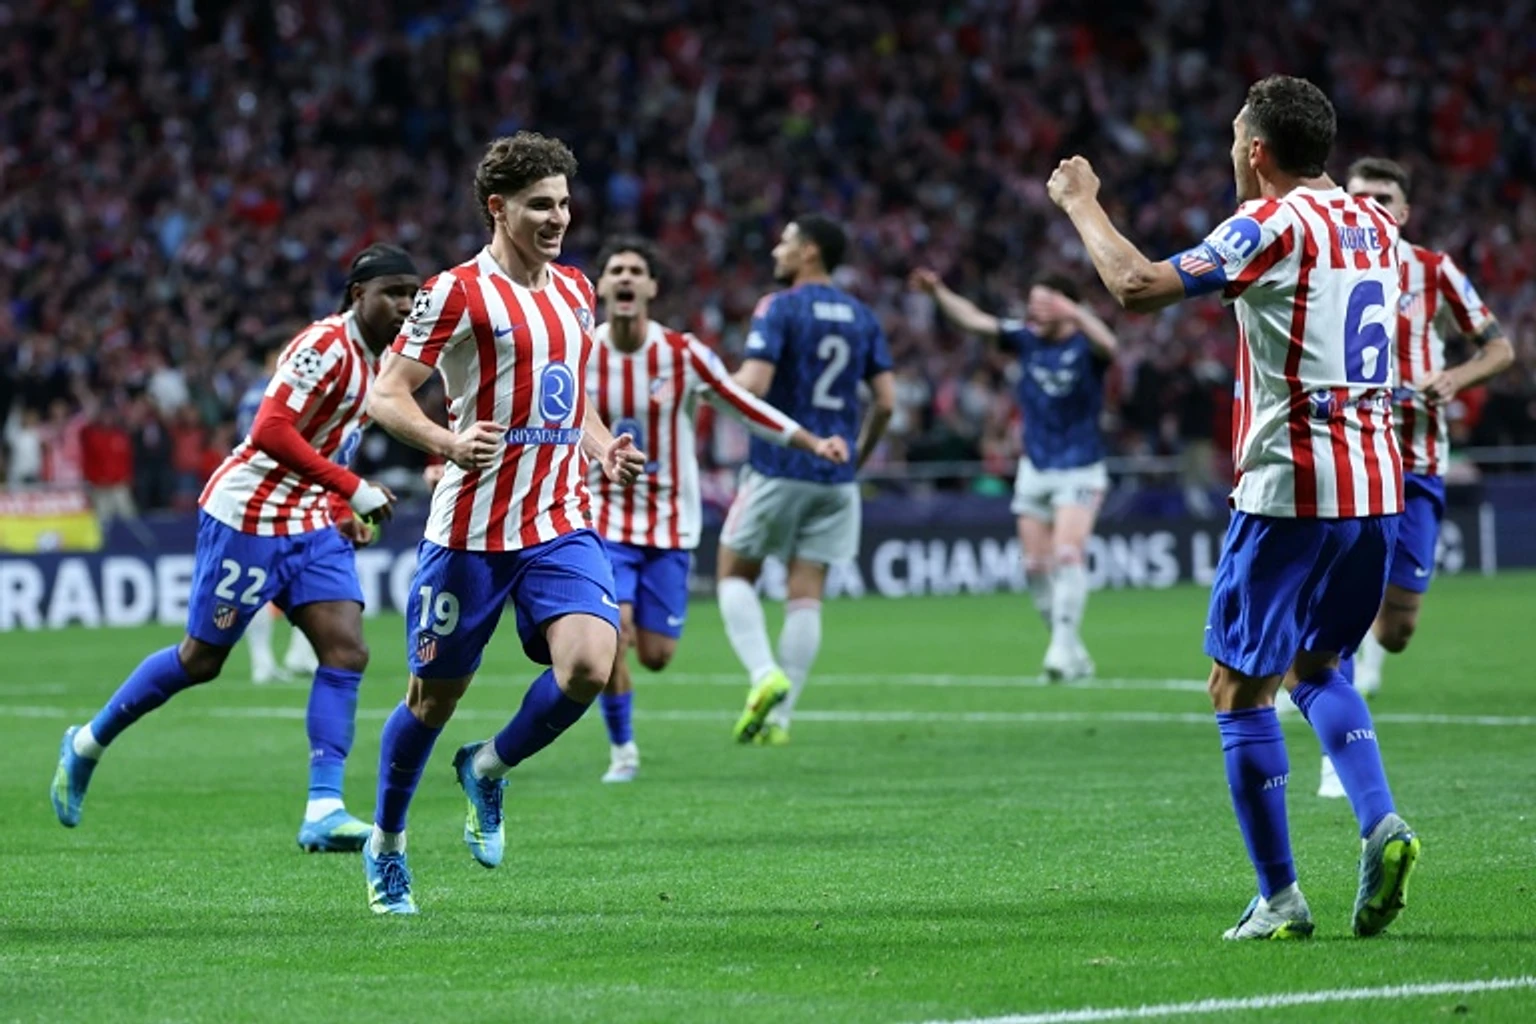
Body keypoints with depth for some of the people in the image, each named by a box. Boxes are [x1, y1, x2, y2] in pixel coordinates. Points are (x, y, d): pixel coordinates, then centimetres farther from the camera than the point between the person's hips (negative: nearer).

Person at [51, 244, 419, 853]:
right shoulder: (326, 346, -18)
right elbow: (271, 431, -28)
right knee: (201, 660, 4)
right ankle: (88, 744, 26)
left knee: (347, 652, -10)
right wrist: (353, 490, -29)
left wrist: (342, 515, 12)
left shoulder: (374, 363, 10)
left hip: (311, 527, 8)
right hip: (249, 517, -8)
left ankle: (323, 811, -13)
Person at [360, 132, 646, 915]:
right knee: (434, 697, 5)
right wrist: (448, 441, -27)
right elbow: (386, 395, -9)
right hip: (470, 528, -5)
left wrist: (604, 450, 7)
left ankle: (490, 768, 10)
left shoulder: (575, 291, 12)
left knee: (588, 666, -18)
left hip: (560, 523, 5)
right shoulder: (457, 293, -8)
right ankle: (386, 845, 28)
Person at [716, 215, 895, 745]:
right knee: (806, 595, 5)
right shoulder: (861, 317, 9)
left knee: (734, 574, 10)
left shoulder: (779, 308, -8)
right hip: (835, 474, 5)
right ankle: (779, 718, 2)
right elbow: (886, 400, 6)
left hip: (778, 468, -5)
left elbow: (753, 384, -19)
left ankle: (764, 673, -12)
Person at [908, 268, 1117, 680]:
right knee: (1036, 566, 4)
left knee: (1067, 556, -20)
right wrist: (938, 292, -13)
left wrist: (1075, 314, -54)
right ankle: (1074, 656, 14)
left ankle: (1063, 648, -20)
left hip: (1079, 471, -6)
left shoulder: (1084, 347, -12)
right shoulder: (1026, 338, 2)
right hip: (1035, 471, 6)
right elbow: (973, 319, 1)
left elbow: (1107, 345, -35)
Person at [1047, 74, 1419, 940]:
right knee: (1317, 667, 22)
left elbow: (1139, 287, -17)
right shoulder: (1375, 225, 12)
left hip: (1291, 486, -7)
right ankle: (1381, 824, -1)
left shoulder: (1271, 225, -10)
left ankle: (1280, 899, 1)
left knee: (1241, 687, 3)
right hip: (1376, 483, 7)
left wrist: (1083, 205, -3)